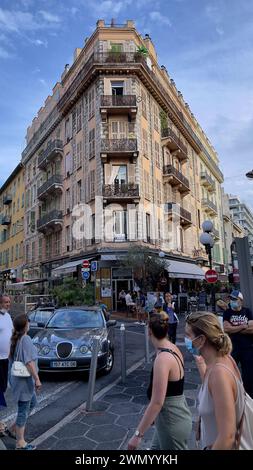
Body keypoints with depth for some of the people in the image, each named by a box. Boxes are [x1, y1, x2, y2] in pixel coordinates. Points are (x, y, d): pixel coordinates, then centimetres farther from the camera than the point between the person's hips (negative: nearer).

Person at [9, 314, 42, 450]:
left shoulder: (15, 339, 4)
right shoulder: (25, 339, -22)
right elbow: (29, 362, -25)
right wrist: (37, 379, -21)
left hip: (17, 377, 9)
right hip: (24, 379, -9)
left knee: (32, 402, 24)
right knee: (24, 409, 4)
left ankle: (16, 427, 32)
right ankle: (20, 442, 15)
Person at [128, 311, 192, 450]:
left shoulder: (163, 358, -29)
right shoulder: (173, 348, -5)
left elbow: (157, 402, -28)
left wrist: (138, 434, -22)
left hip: (172, 421, -9)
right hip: (174, 415, 9)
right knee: (156, 447, 26)